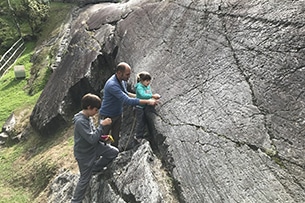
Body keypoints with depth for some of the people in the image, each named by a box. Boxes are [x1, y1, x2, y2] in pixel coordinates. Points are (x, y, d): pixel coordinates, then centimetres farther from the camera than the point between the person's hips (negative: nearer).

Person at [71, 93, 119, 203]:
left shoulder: (88, 117, -3)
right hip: (85, 154, -8)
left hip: (94, 147, 8)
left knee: (114, 152, 7)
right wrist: (102, 125, -29)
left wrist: (102, 137, -4)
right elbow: (91, 139, -34)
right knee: (85, 179, 6)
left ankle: (95, 168, 25)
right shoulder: (80, 121, -31)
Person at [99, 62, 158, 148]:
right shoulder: (112, 85, -32)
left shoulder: (123, 81, -4)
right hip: (107, 116, -7)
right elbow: (127, 101, -36)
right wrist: (147, 101, -34)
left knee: (115, 138, 17)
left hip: (118, 114, 8)